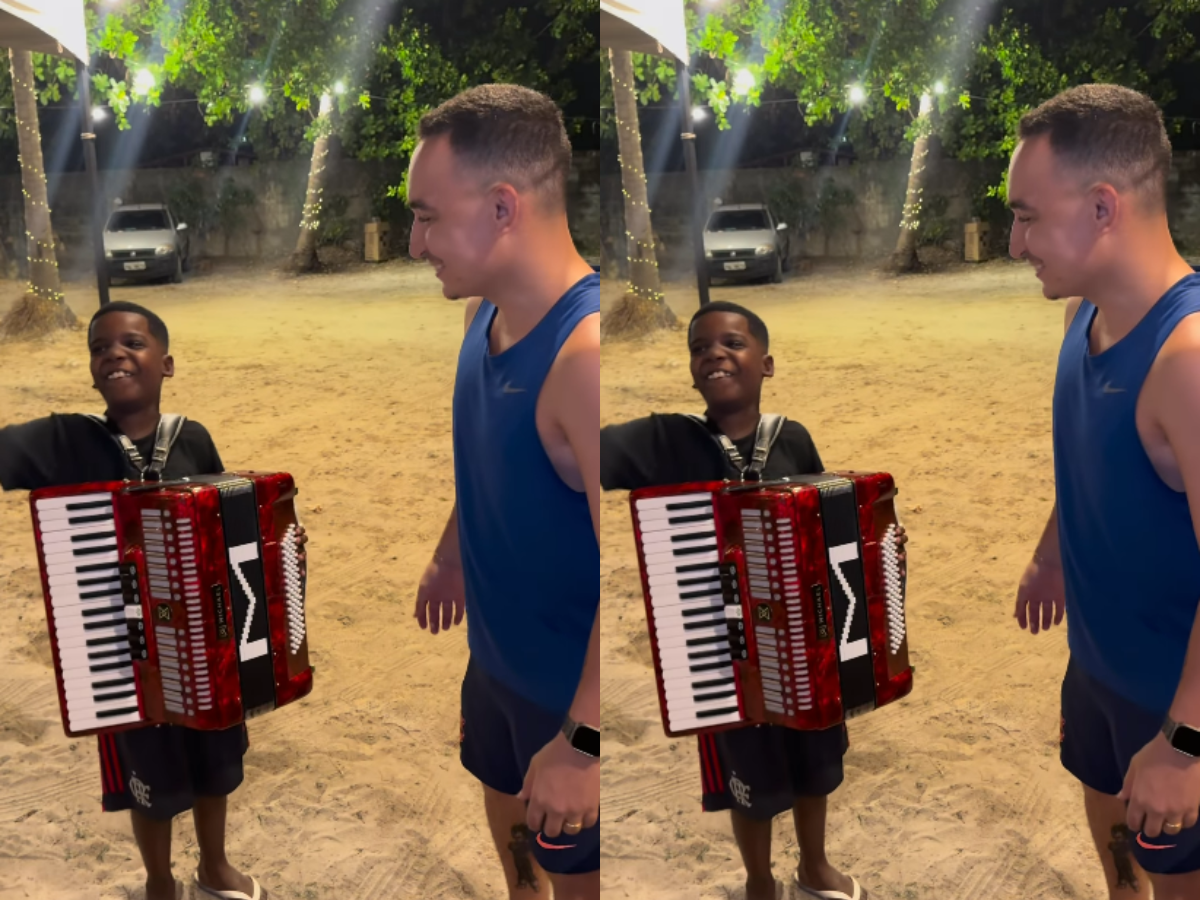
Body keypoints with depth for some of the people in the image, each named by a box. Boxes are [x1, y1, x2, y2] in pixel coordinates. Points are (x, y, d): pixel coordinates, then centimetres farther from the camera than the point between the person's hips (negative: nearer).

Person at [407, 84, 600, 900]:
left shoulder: (587, 351, -35)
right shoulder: (489, 310, -5)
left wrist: (585, 741, -29)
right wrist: (452, 551, 27)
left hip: (574, 688, -8)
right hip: (498, 650, 9)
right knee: (504, 799, 31)